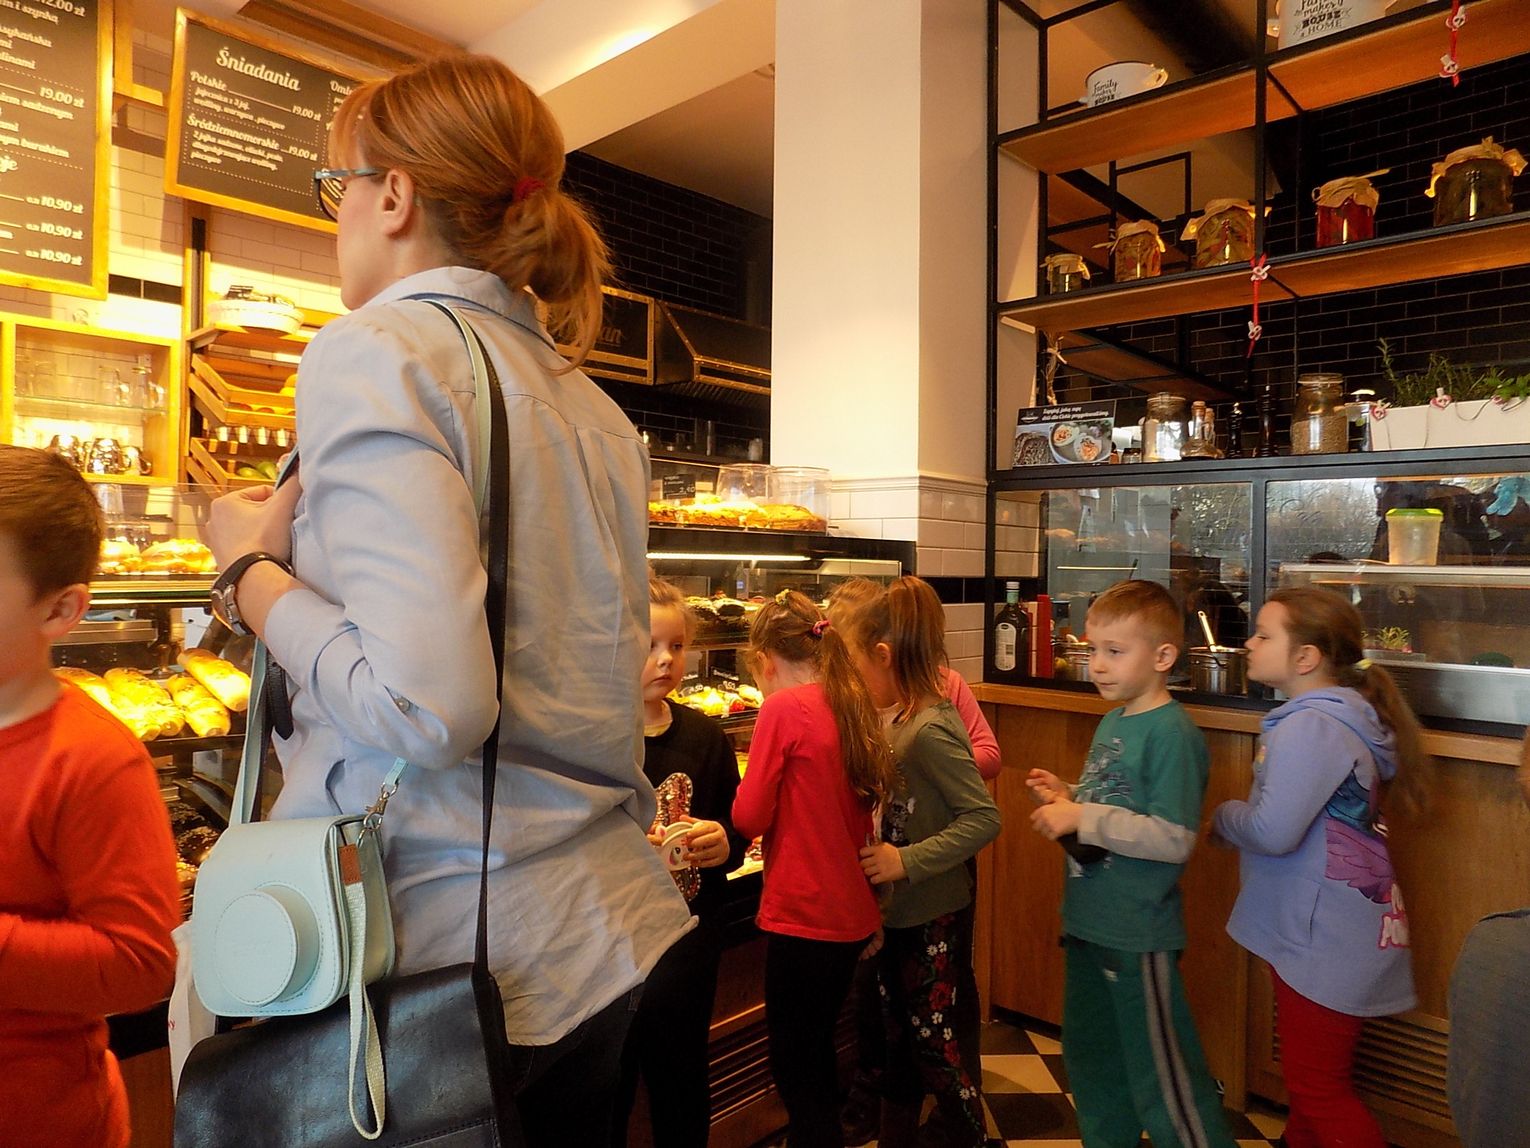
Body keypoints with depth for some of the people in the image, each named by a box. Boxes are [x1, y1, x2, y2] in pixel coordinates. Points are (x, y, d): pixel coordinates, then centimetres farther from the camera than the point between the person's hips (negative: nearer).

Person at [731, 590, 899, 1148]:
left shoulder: (783, 708, -16)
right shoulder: (852, 705, 6)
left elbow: (749, 818, -13)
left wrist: (748, 787, 6)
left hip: (803, 917, -8)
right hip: (852, 913, 8)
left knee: (796, 1070, 8)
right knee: (817, 1057, 24)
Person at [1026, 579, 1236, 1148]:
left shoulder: (1171, 731, -20)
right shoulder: (1112, 722, 7)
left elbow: (1173, 840, -25)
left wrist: (1084, 817, -25)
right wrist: (1067, 798, -1)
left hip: (1138, 933, -9)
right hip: (1089, 923, 9)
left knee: (1161, 1073, 5)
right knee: (1090, 1055, 23)